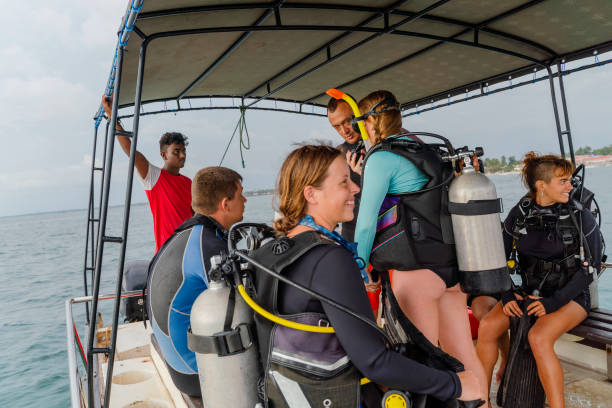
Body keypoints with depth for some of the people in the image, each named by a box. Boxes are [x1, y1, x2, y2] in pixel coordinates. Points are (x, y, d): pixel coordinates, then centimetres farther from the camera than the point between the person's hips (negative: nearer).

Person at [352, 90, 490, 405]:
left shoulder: (381, 157, -9)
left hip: (416, 271, -8)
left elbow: (366, 221, -11)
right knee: (462, 355, 16)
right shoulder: (425, 151, 15)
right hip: (451, 267, 8)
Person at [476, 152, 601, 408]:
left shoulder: (580, 216, -9)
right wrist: (507, 295, -6)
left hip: (570, 296, -3)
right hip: (530, 291, 3)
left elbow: (591, 267, -8)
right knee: (487, 326, -18)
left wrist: (553, 301, -15)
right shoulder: (519, 214, -1)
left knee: (538, 337, -32)